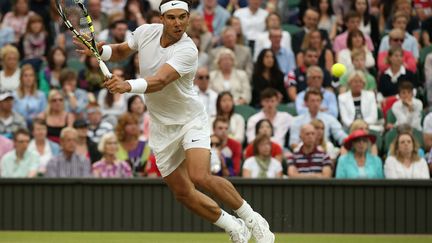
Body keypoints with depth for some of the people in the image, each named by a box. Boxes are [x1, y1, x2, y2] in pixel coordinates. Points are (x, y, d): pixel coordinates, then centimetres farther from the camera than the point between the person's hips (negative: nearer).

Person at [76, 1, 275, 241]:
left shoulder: (188, 50, -26)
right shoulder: (146, 32, -8)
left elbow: (160, 81, -40)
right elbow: (122, 51, 13)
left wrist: (128, 85, -58)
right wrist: (100, 50, -9)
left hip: (191, 119, -6)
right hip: (163, 126, 6)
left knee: (200, 177, -27)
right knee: (183, 193, 4)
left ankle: (252, 219, -6)